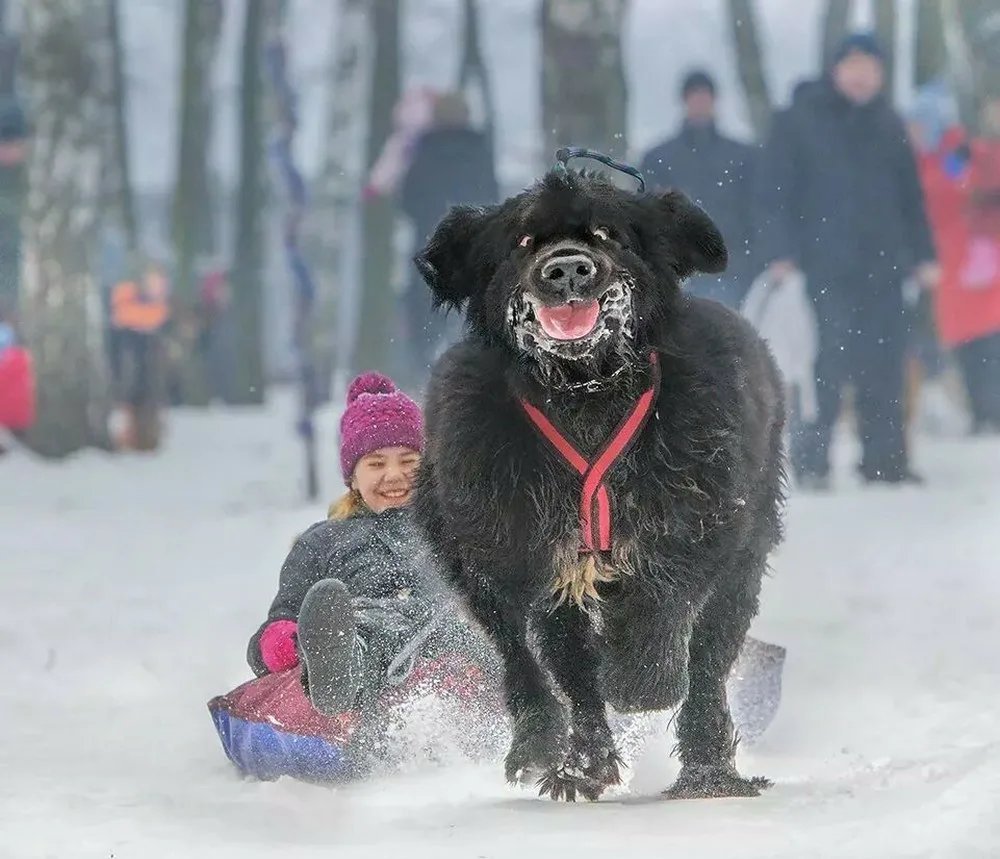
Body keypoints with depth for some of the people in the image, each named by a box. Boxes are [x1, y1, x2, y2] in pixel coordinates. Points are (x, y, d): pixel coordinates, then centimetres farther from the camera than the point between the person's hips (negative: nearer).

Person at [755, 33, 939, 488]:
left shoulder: (888, 126, 16)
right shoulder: (798, 121, 2)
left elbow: (911, 195, 21)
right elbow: (773, 190, -1)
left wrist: (922, 255, 15)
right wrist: (780, 254, -9)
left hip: (882, 265, 4)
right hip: (826, 268, -4)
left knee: (884, 363, 1)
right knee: (831, 360, -11)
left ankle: (884, 458, 8)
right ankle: (811, 457, -5)